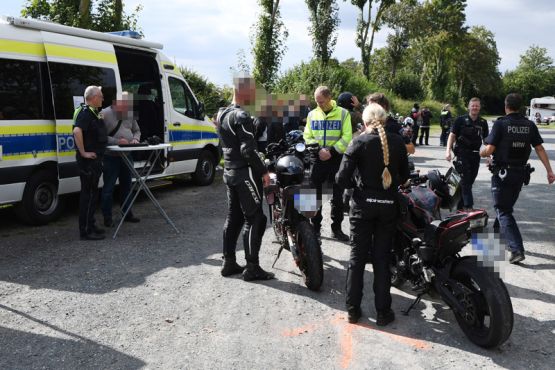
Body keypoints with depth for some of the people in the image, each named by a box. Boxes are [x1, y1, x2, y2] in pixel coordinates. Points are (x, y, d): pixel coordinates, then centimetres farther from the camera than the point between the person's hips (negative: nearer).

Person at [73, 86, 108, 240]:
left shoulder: (93, 112, 15)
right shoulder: (85, 112, -16)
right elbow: (77, 131, -33)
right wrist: (83, 152, -28)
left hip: (95, 159, 10)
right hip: (88, 160, -10)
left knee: (92, 192, 15)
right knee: (88, 193, -5)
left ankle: (90, 226, 25)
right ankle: (86, 231, 1)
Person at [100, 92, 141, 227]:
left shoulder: (130, 114, 9)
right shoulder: (105, 114, -11)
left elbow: (137, 130, 20)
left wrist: (135, 139, -1)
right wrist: (117, 141, -25)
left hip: (127, 155, 7)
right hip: (111, 156, -7)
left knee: (126, 185, 15)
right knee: (108, 187, -1)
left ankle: (127, 213, 26)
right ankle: (107, 217, 7)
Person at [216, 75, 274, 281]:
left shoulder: (222, 114, 13)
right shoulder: (241, 117, -17)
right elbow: (248, 149, -22)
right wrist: (263, 171, -17)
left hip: (229, 171, 10)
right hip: (244, 173, -10)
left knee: (233, 218, 14)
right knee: (254, 219, -4)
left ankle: (229, 263, 18)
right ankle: (252, 267, -2)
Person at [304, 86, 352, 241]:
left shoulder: (343, 113, -1)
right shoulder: (312, 114, 7)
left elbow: (346, 138, -7)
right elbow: (307, 137, 7)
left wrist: (331, 151, -16)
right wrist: (319, 150, -10)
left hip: (336, 159, -2)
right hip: (317, 159, 2)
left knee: (338, 196, 6)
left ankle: (336, 228, 17)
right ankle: (315, 227, 15)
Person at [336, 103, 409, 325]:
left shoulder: (359, 142, -9)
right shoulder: (398, 142, -1)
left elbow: (342, 178, -13)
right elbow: (404, 175, 9)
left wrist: (358, 184, 6)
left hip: (363, 205, -2)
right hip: (389, 205, 2)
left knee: (357, 257, 9)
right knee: (382, 259, 10)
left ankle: (353, 310, 17)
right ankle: (383, 312, 16)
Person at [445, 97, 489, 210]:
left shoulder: (483, 122, 11)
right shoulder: (461, 120, 0)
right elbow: (452, 135, -2)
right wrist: (448, 150, -14)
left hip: (476, 155, 5)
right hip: (462, 154, -5)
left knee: (470, 181, 7)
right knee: (465, 181, -12)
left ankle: (460, 206, 17)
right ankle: (469, 206, -15)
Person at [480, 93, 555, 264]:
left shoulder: (500, 124, -11)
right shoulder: (529, 125, 4)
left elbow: (489, 149, -15)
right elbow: (539, 149, 2)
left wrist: (481, 153, 7)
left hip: (502, 173, -6)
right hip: (521, 173, 6)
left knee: (503, 211, -3)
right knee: (507, 207, 22)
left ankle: (517, 249, -15)